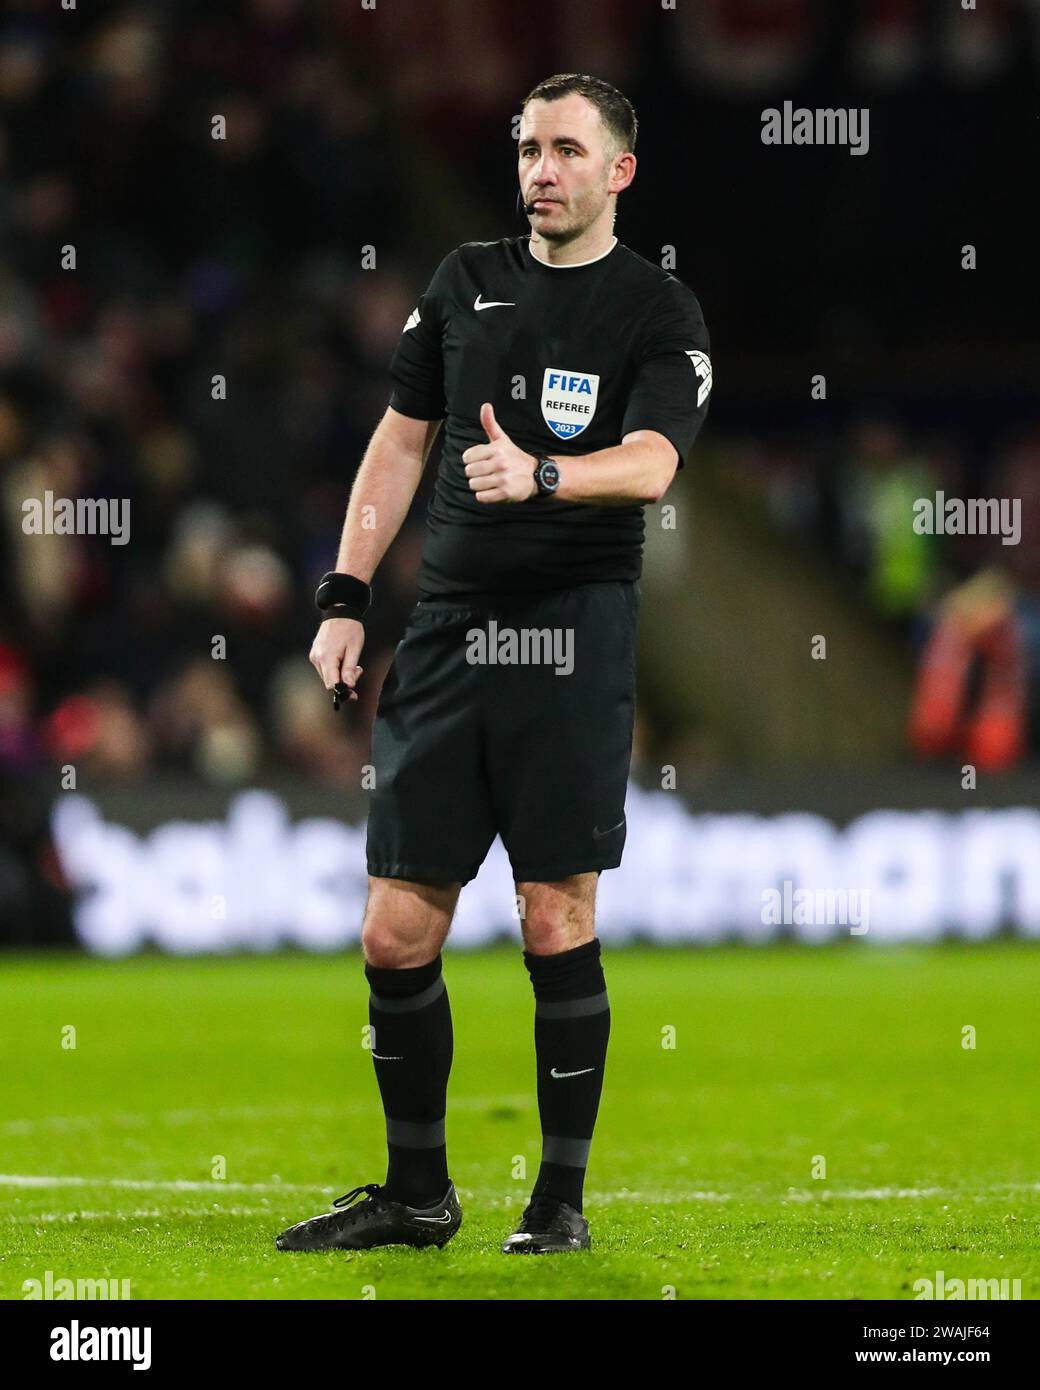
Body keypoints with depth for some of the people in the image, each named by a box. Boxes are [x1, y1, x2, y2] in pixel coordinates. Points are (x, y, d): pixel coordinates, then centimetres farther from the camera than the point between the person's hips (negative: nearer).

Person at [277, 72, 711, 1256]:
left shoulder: (658, 311, 0)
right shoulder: (467, 279, 14)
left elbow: (651, 464, -15)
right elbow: (401, 440, 19)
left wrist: (539, 476, -34)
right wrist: (344, 596, 11)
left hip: (573, 633, -4)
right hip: (445, 627, 4)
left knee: (557, 921, -4)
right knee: (395, 934, 2)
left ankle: (562, 1197, 7)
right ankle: (416, 1192, 15)